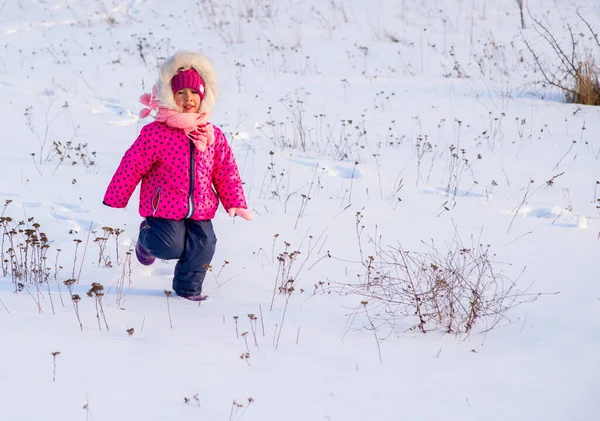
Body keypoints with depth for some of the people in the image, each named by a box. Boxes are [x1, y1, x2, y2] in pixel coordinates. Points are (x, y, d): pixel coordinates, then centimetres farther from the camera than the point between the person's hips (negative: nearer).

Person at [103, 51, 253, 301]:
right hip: (165, 207, -4)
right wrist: (114, 201, -4)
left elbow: (226, 173, 9)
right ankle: (147, 237, 23)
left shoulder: (214, 136, 2)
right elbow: (131, 167, -7)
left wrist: (236, 204, 5)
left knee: (202, 247, -2)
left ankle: (188, 288, 23)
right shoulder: (155, 132, -11)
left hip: (200, 210, 4)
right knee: (172, 247, -13)